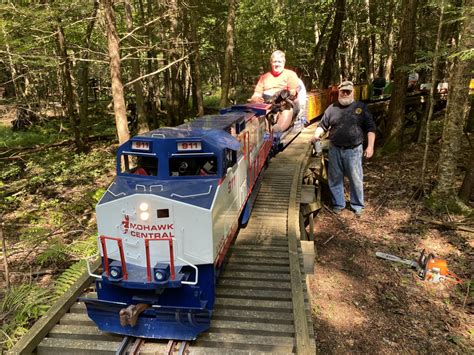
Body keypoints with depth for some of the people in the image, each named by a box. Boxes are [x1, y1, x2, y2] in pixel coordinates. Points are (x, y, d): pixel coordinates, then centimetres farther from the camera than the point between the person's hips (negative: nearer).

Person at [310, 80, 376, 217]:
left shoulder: (361, 107, 2)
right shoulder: (332, 108, 7)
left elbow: (370, 128, 1)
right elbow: (323, 125, 13)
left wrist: (370, 146, -8)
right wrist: (317, 134, -8)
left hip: (353, 150, -2)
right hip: (335, 150, 2)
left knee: (356, 179, 4)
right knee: (335, 179, 10)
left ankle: (357, 206, 21)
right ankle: (338, 204, 25)